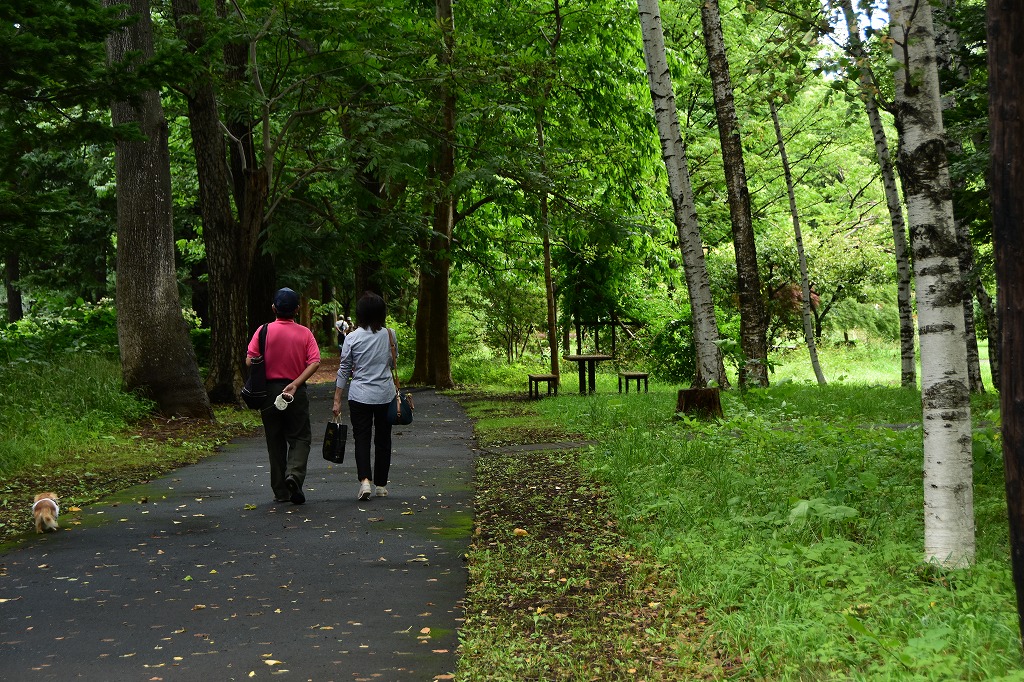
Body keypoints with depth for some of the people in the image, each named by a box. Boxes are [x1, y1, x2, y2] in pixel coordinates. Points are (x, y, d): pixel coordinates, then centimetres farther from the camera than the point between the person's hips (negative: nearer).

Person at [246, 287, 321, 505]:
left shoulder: (264, 331, -4)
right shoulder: (305, 333, -1)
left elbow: (250, 360, -9)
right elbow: (315, 362, -12)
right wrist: (295, 383, -14)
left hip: (269, 390, 1)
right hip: (296, 392, -1)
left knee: (275, 442, 9)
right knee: (300, 437, 8)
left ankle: (281, 492, 12)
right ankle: (294, 474, -19)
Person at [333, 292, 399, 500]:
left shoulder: (352, 337, -6)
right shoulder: (389, 335, -1)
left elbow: (344, 369, -1)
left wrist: (337, 399, 4)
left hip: (360, 395, -2)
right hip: (386, 395, 2)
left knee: (361, 439, 3)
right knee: (383, 440, 11)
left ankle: (365, 480, -16)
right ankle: (381, 485, 18)